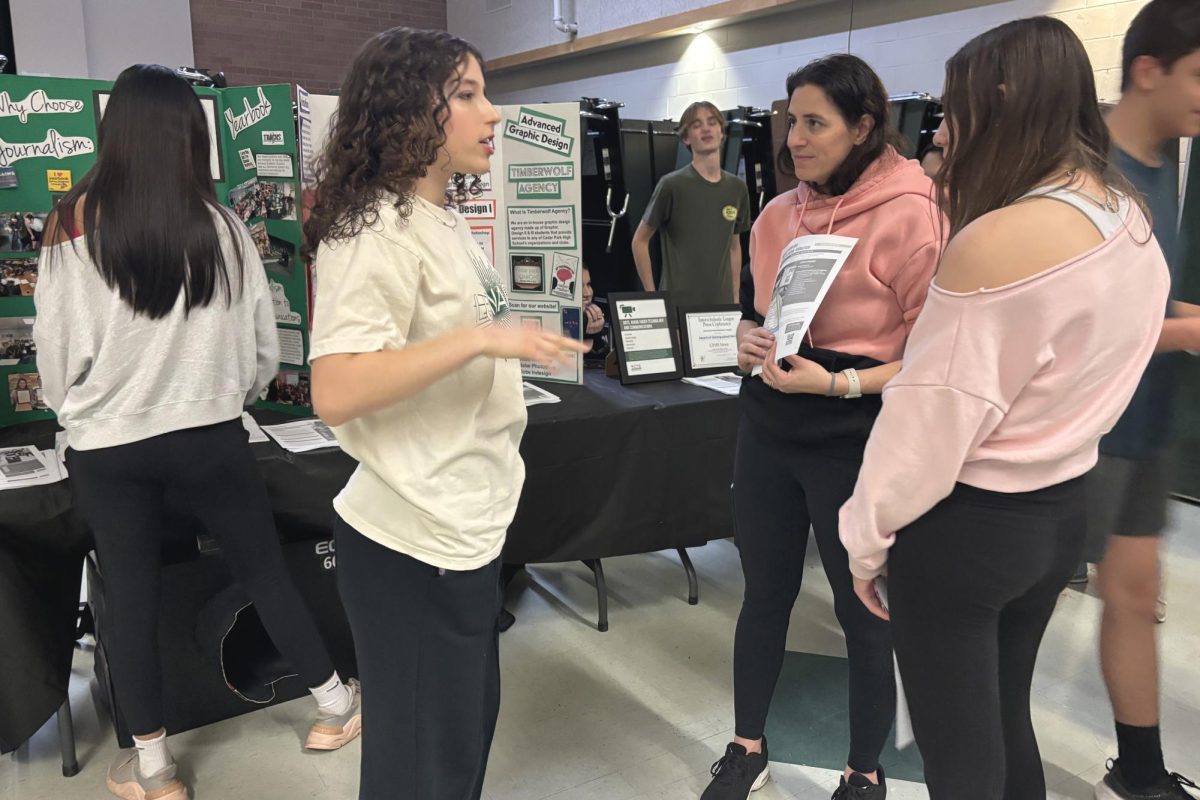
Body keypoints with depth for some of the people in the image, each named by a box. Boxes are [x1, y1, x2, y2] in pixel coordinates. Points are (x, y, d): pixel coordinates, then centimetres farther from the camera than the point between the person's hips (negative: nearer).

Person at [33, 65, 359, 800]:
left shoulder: (73, 228, -10)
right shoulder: (221, 225, -7)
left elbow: (56, 348, -5)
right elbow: (264, 344, -1)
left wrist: (78, 411, 16)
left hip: (109, 448, 0)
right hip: (210, 436, 0)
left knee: (129, 597, 13)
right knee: (266, 569, 15)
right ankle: (337, 706, 30)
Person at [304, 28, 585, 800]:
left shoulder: (448, 223, 10)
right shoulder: (376, 231, -18)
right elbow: (335, 392, -28)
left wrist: (532, 336, 12)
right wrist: (480, 337, -30)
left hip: (467, 526, 9)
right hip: (417, 541, -9)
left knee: (470, 725, 24)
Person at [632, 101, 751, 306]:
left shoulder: (737, 188, 9)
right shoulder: (672, 185, -7)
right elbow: (640, 241, -2)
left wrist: (735, 298, 13)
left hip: (721, 303, 5)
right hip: (677, 304, -5)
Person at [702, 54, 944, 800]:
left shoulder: (911, 217, -13)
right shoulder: (778, 215, 6)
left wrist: (838, 383, -23)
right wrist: (750, 341, -4)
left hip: (856, 446, -5)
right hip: (767, 432, 6)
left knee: (864, 612, 11)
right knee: (764, 593, 17)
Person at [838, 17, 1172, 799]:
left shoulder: (997, 242, -24)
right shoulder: (1131, 222, 2)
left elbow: (934, 413, -21)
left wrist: (868, 537, -6)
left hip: (965, 524, -8)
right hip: (1061, 509, 8)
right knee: (1005, 722, 24)